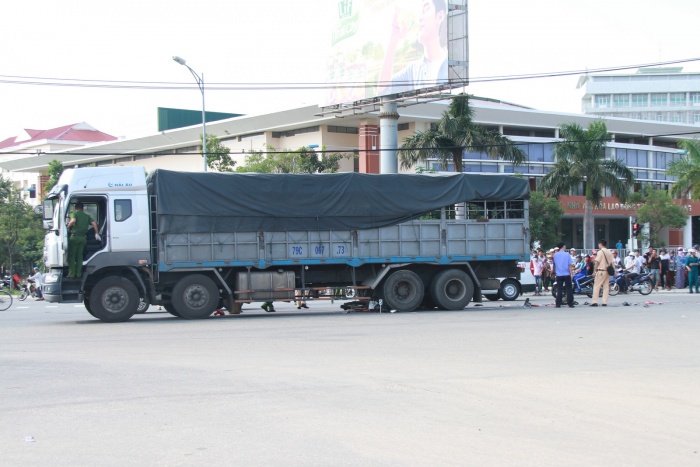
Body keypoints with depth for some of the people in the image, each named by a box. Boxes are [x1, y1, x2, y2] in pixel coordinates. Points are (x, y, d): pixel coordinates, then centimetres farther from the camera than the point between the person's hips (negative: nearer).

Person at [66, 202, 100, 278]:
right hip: (83, 238, 4)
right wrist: (96, 233, 9)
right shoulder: (87, 216, 16)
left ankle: (71, 273, -1)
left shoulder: (74, 213, 1)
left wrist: (68, 227, -5)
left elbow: (73, 221, -20)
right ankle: (78, 273, 9)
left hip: (74, 237, -4)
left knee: (71, 256, 2)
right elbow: (94, 223, 5)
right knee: (79, 256, 12)